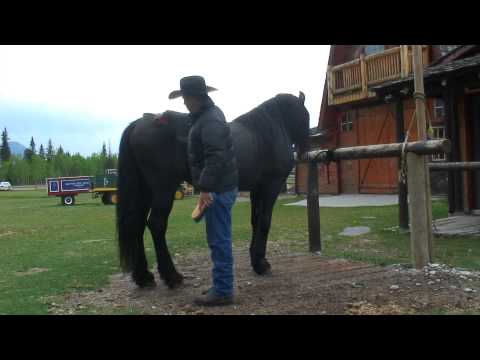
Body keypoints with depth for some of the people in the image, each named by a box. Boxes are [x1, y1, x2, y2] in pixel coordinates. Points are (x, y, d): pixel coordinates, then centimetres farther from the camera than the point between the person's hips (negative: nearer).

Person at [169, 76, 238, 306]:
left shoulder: (211, 121, -18)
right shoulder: (206, 114, 15)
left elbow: (215, 159, -27)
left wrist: (205, 189, -29)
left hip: (218, 189, -11)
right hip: (219, 187, 11)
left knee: (218, 240, -6)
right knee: (219, 240, 16)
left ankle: (222, 291, 1)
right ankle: (222, 284, 25)